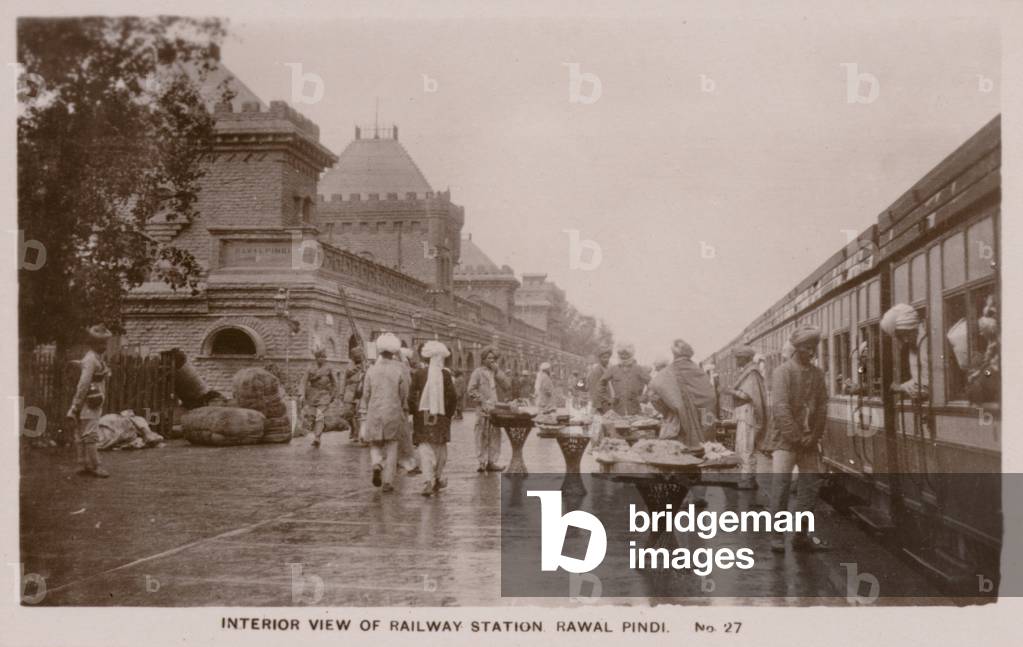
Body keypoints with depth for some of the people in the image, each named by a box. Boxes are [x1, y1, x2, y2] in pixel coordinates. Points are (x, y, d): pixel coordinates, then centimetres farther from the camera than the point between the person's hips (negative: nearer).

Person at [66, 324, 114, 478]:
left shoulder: (96, 358, 15)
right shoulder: (90, 359, -17)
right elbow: (83, 383, -20)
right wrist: (76, 406, -22)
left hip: (93, 403, 10)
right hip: (89, 402, -10)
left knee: (81, 434, 10)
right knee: (90, 435, -8)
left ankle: (83, 465, 13)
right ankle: (95, 466, -8)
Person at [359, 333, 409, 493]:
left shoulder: (372, 369, 0)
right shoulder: (400, 369, -5)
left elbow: (366, 394, 3)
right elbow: (404, 395, -2)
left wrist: (364, 416, 10)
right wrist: (405, 414, 11)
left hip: (374, 413, 1)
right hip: (394, 413, -1)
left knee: (375, 445, 16)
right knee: (391, 447, 9)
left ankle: (377, 464, -14)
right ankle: (388, 481, 5)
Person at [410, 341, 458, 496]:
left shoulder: (419, 373, -3)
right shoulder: (445, 374, -3)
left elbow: (411, 396, -3)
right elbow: (453, 396, -7)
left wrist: (414, 412, 7)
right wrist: (449, 413, 6)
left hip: (423, 414, -1)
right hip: (441, 415, 1)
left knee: (425, 446, -2)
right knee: (440, 446, 16)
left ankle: (429, 480, -17)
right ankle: (438, 477, 23)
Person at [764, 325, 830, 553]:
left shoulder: (817, 373, 9)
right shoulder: (783, 372, -9)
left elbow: (822, 406, 7)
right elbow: (780, 407, -16)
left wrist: (814, 436, -4)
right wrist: (796, 436, -17)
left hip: (808, 440, 6)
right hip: (784, 439, -6)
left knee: (811, 485, 6)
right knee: (781, 484, -10)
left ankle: (801, 535, 15)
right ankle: (777, 536, -3)